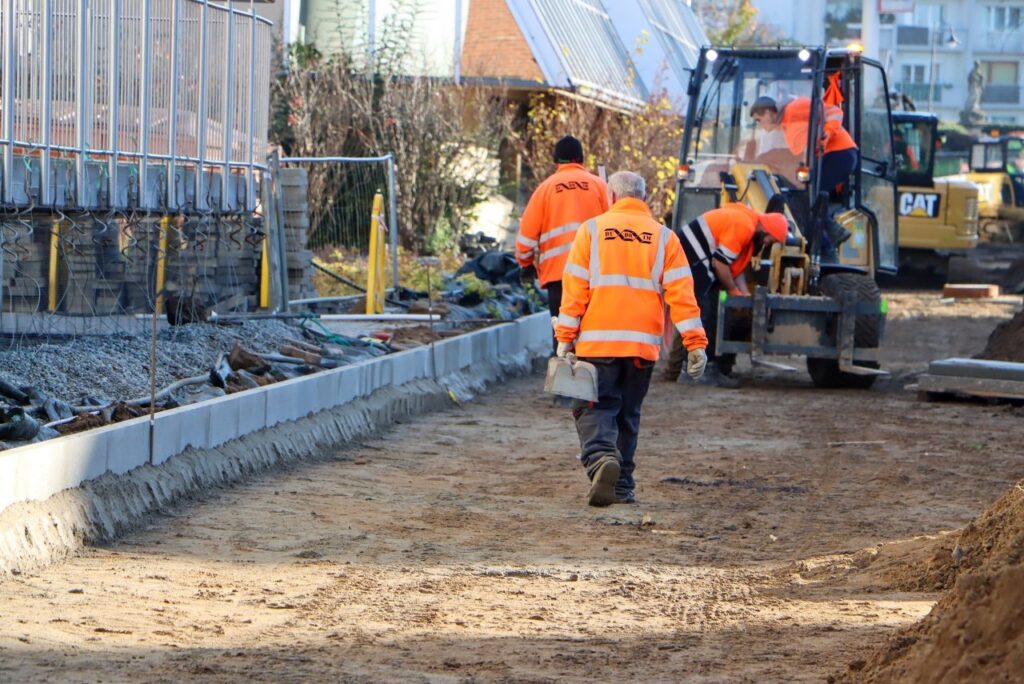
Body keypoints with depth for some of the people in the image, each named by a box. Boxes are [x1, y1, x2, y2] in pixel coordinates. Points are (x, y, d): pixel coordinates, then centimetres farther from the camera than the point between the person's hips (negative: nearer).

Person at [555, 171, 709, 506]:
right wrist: (696, 343, -1)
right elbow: (681, 292, 0)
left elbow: (574, 287, -2)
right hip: (643, 343, 2)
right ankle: (622, 485, 13)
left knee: (596, 407, 2)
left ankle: (600, 456, -26)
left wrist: (565, 338, -1)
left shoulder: (592, 230, 3)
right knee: (628, 413, 14)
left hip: (598, 341, -2)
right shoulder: (663, 237, 7)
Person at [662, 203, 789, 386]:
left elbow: (735, 266, 21)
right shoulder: (743, 226, -18)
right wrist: (734, 291, -6)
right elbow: (720, 263, -19)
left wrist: (746, 295, 11)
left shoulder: (746, 221, 16)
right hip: (691, 261, -11)